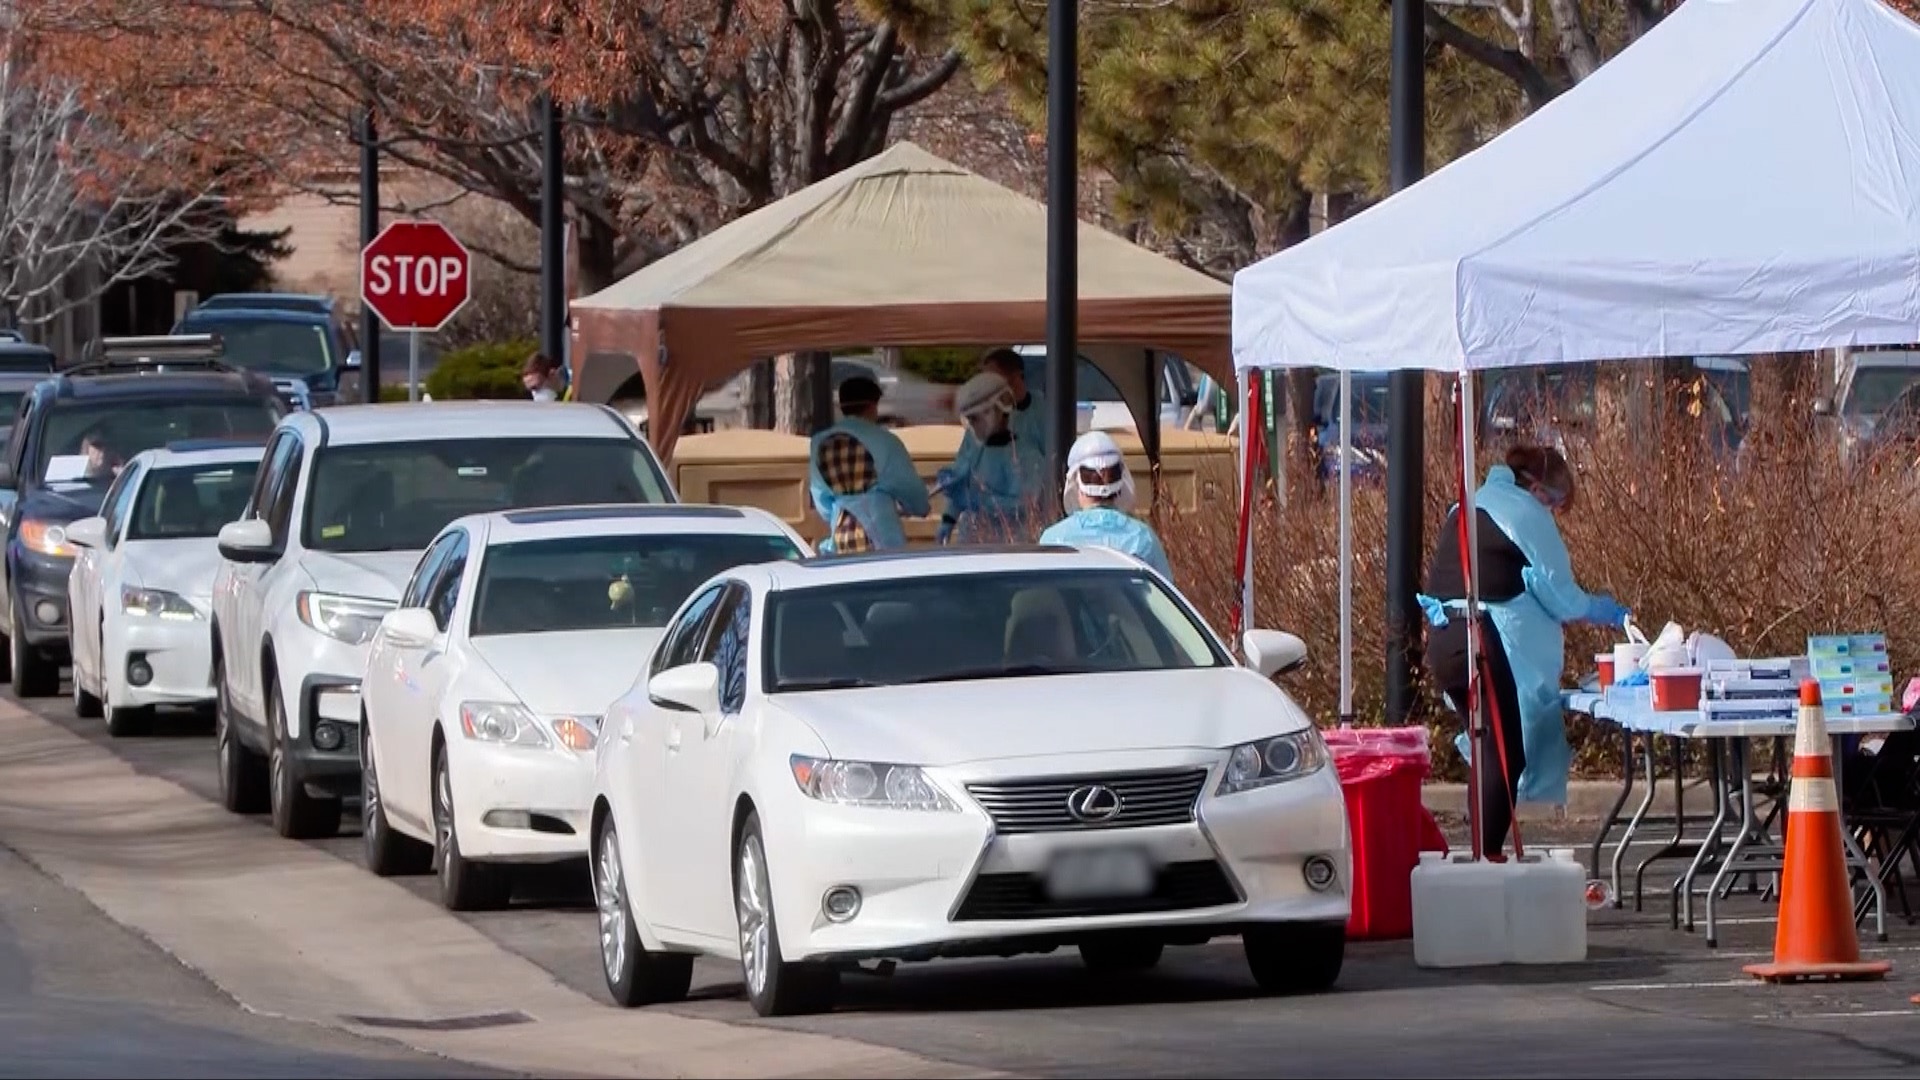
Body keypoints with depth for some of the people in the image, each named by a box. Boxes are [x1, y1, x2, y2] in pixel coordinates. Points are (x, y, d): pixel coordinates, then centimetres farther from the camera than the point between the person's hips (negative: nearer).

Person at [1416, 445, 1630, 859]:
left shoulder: (1467, 509, 22)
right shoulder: (1527, 514, -3)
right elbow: (1560, 596, -3)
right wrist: (1601, 610, 16)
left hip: (1443, 643, 8)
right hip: (1490, 643, -8)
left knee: (1489, 752, 16)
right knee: (1506, 755, -3)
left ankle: (1484, 853, 14)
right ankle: (1488, 855, -8)